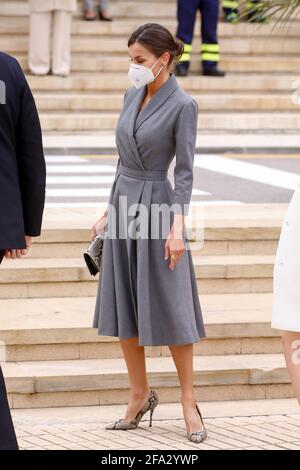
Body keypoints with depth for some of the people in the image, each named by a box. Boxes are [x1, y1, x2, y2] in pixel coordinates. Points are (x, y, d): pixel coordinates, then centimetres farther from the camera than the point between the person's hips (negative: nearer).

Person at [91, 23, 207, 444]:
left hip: (157, 207, -7)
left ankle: (189, 401, 8)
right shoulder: (132, 96, 9)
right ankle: (140, 396, 17)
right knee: (122, 308, 7)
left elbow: (185, 170, -14)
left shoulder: (183, 105, -11)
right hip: (124, 204, 7)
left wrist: (177, 227, -21)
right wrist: (109, 211, 16)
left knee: (170, 309, -3)